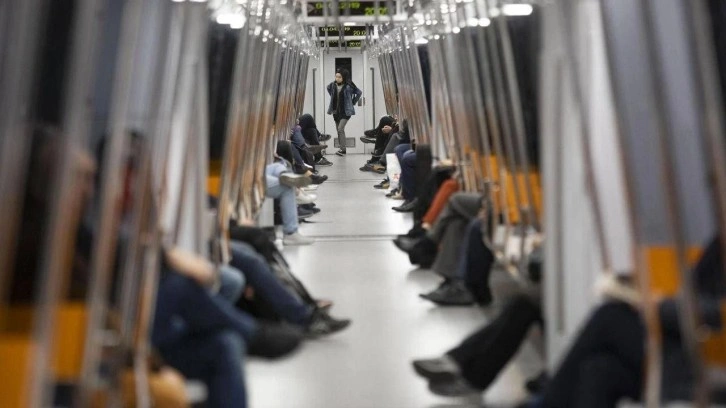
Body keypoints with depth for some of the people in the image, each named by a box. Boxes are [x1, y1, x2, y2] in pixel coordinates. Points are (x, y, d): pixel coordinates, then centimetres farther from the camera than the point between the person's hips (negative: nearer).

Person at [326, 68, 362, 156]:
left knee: (340, 129, -17)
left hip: (346, 112, -6)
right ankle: (341, 148, 20)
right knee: (339, 130, 11)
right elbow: (328, 88, 23)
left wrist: (353, 102, 0)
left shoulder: (348, 86, -14)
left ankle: (343, 150, -14)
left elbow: (359, 92, -5)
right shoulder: (333, 85, -1)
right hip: (336, 111, 6)